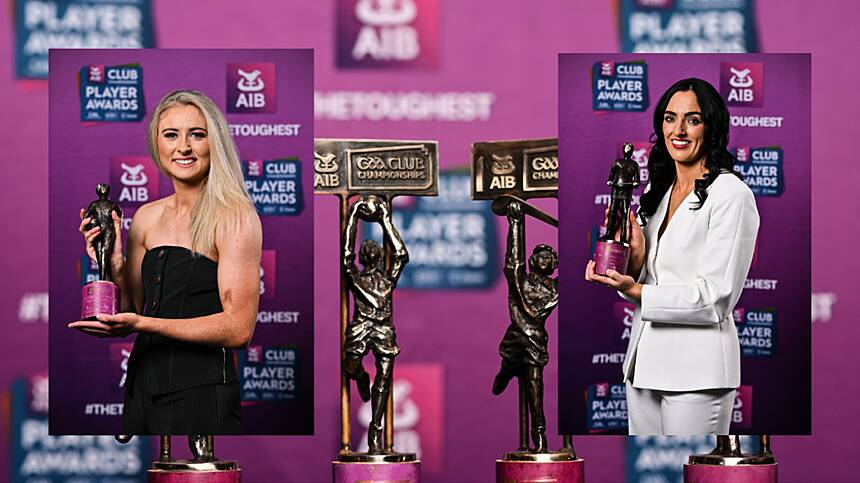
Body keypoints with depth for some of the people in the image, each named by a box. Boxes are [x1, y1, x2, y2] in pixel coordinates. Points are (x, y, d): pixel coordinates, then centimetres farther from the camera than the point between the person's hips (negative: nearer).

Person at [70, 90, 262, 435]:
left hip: (200, 393, -6)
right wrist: (114, 265, -3)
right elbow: (131, 311, 15)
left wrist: (142, 324, -20)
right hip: (143, 387, 6)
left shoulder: (234, 216, -8)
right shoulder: (146, 217, 11)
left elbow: (239, 328, -15)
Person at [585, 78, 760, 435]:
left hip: (697, 370, -7)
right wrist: (635, 260, -5)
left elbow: (715, 298, -15)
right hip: (645, 362, 7)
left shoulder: (731, 194, -9)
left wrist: (637, 292, -19)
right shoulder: (658, 189, 15)